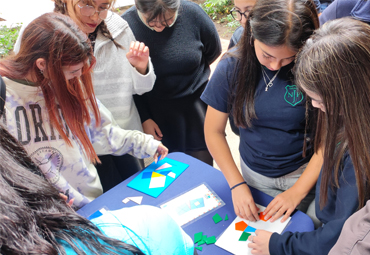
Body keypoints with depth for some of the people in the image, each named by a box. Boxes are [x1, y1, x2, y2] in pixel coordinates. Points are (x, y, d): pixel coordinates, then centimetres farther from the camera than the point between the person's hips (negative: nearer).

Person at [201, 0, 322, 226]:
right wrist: (237, 184, -12)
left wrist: (298, 191, -17)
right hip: (254, 174, 2)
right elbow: (214, 131, -8)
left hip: (304, 173, -1)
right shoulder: (232, 67, -16)